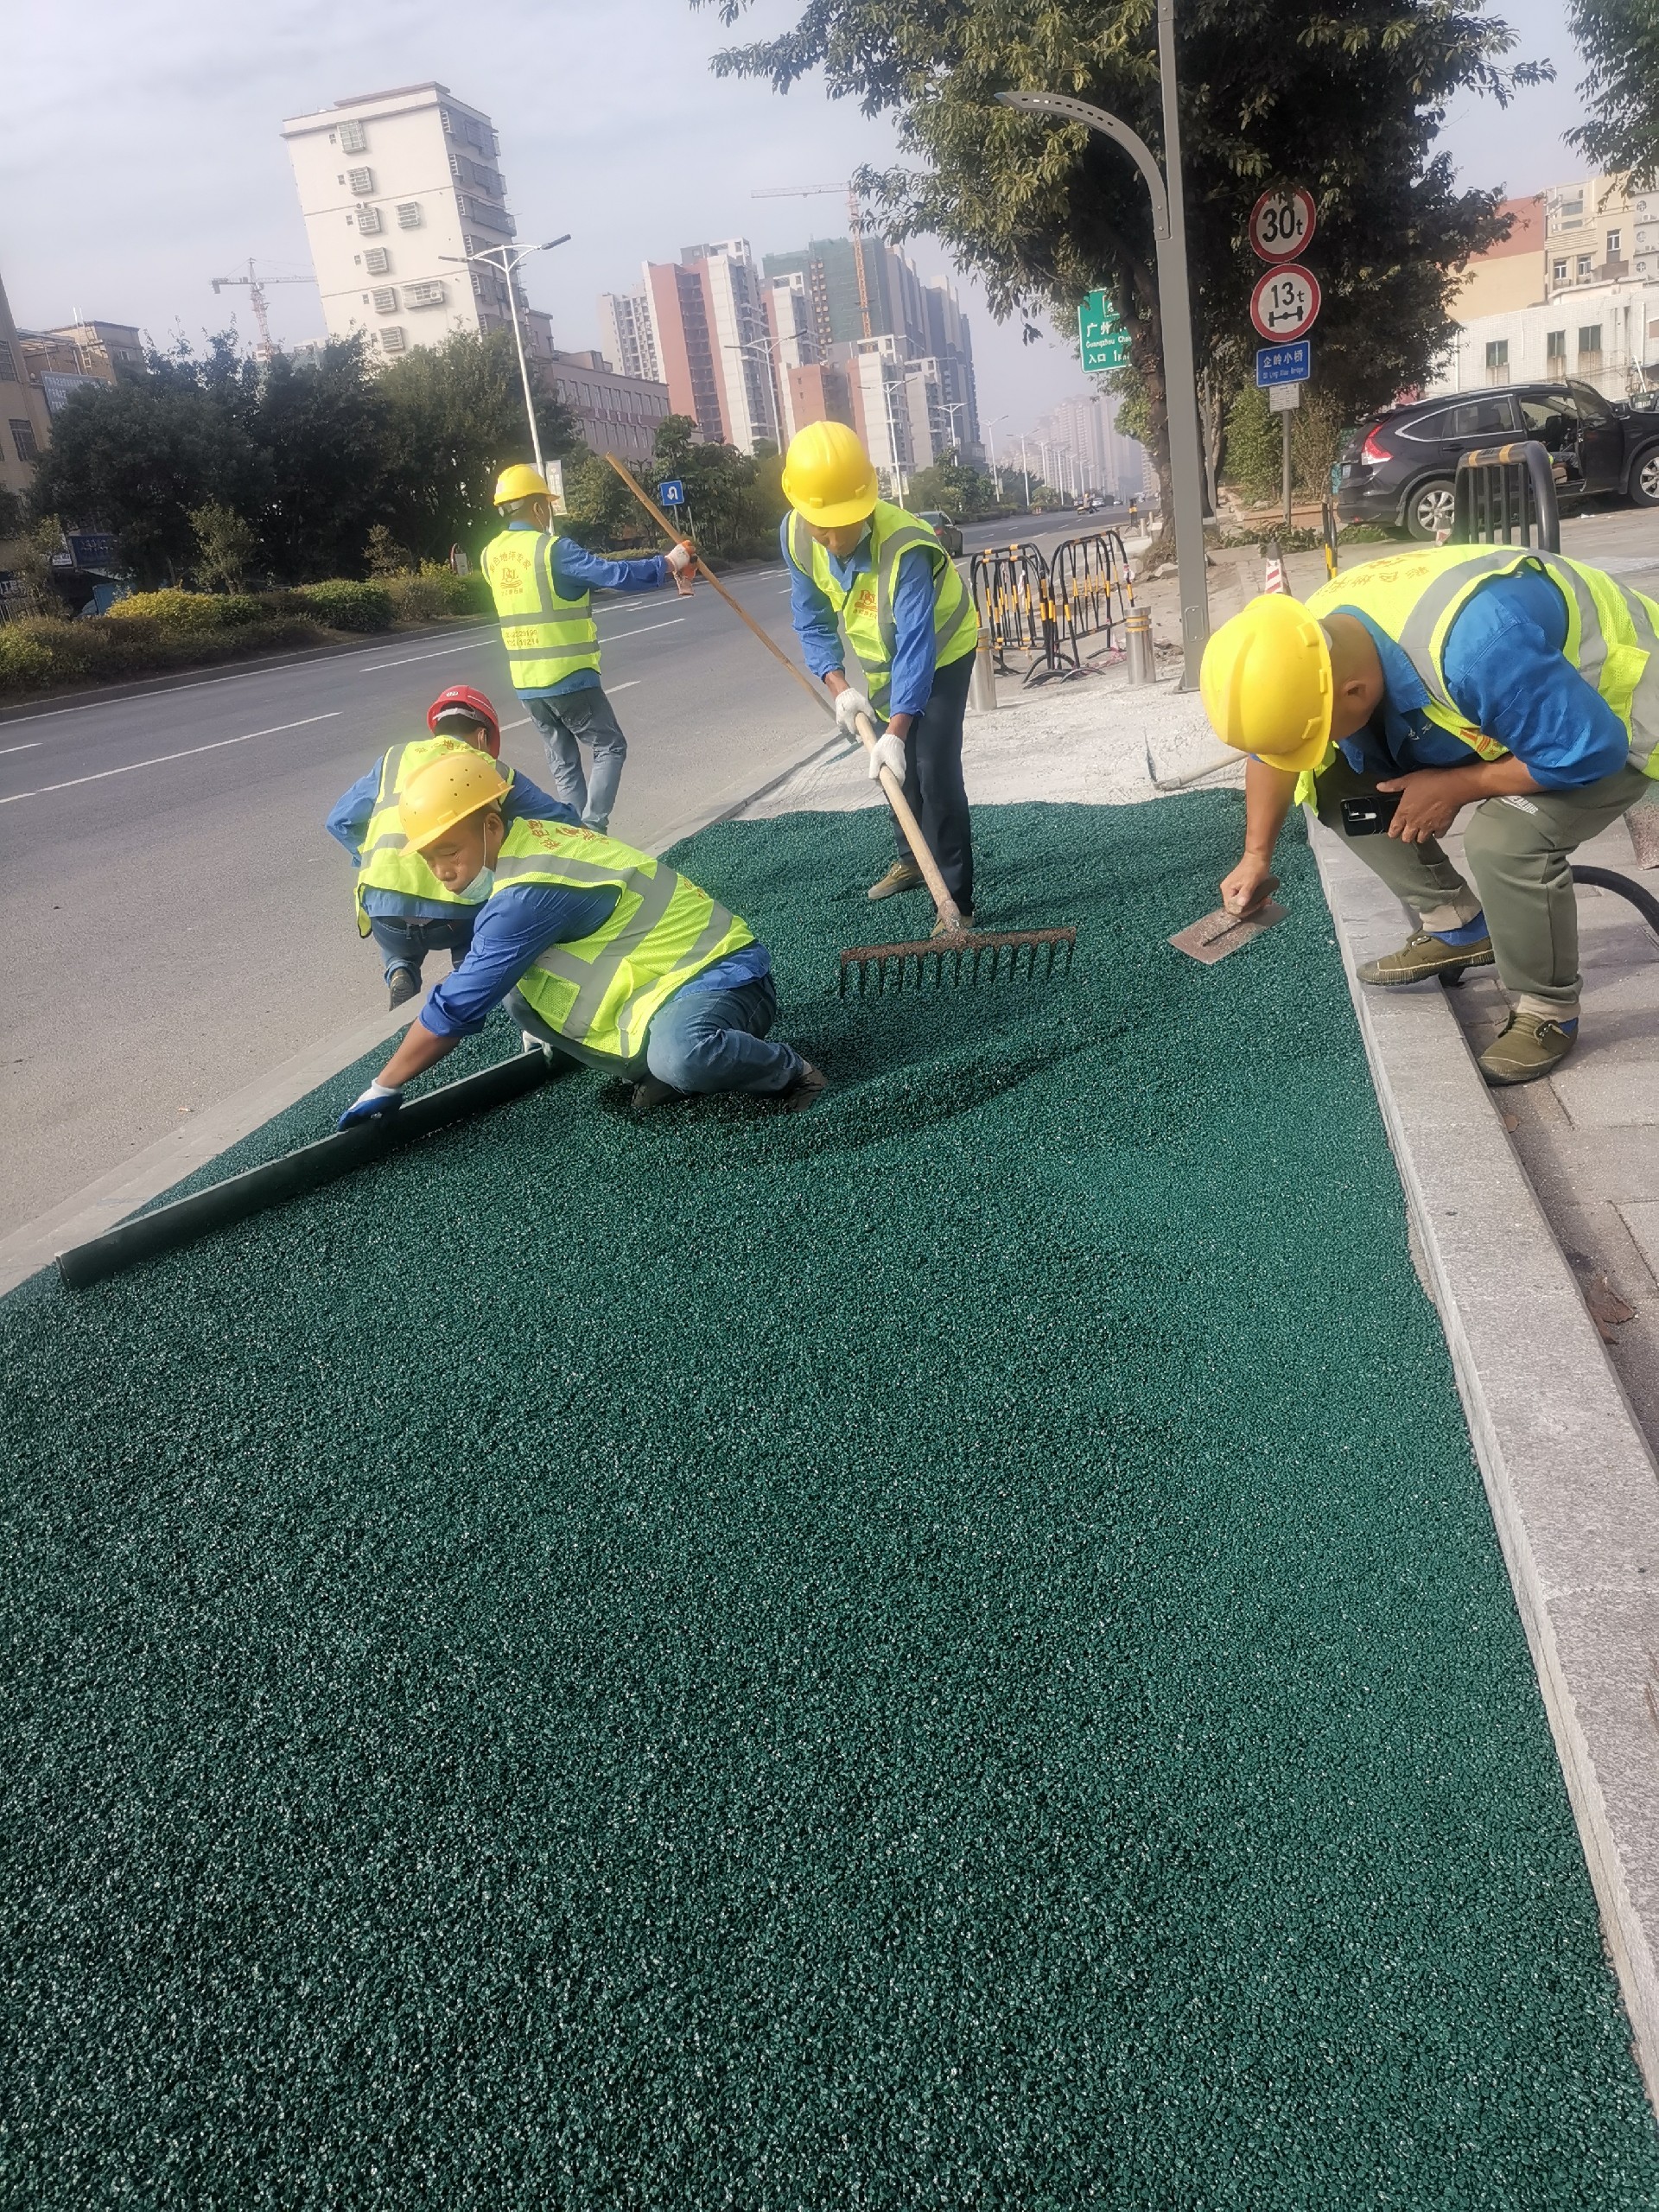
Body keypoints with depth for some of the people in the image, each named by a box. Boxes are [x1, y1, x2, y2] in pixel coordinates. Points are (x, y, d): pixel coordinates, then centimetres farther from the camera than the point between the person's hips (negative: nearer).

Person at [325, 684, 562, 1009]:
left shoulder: (394, 759, 18)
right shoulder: (497, 773, 13)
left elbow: (338, 822, 23)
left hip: (385, 908, 2)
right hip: (461, 914, -2)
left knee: (398, 941, 38)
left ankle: (400, 973, 6)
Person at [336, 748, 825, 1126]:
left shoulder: (528, 894, -25)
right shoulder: (536, 832, 1)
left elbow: (457, 1008, -22)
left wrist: (384, 1087, -11)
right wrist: (540, 1023, 28)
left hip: (721, 972, -9)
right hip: (669, 972, 9)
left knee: (680, 1057, -41)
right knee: (520, 992, 1)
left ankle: (789, 1070, -10)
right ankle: (657, 1064, 3)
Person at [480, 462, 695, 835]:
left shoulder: (491, 555, 7)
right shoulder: (553, 549, -15)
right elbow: (615, 575, -20)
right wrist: (666, 564, -9)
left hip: (526, 682, 6)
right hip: (569, 677, -6)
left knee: (563, 762, 15)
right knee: (610, 747, 7)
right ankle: (592, 827, -6)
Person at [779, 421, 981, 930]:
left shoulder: (903, 546, -40)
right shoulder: (795, 535, -21)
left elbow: (916, 644, -43)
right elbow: (813, 621, -10)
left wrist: (896, 731, -51)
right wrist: (839, 687, -25)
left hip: (941, 650, -6)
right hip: (883, 658, 6)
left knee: (934, 770, -17)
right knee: (895, 767, 18)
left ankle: (956, 902, -13)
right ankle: (912, 860, 41)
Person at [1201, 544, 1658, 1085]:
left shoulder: (1472, 648, -44)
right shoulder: (1307, 644, -18)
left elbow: (1589, 750, -34)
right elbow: (1272, 752, 2)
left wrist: (1453, 787, -27)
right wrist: (1256, 857, 0)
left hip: (1609, 720, -8)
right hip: (1503, 707, 8)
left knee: (1505, 837, -33)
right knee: (1338, 782, -5)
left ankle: (1548, 1010, -8)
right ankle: (1457, 926, 8)